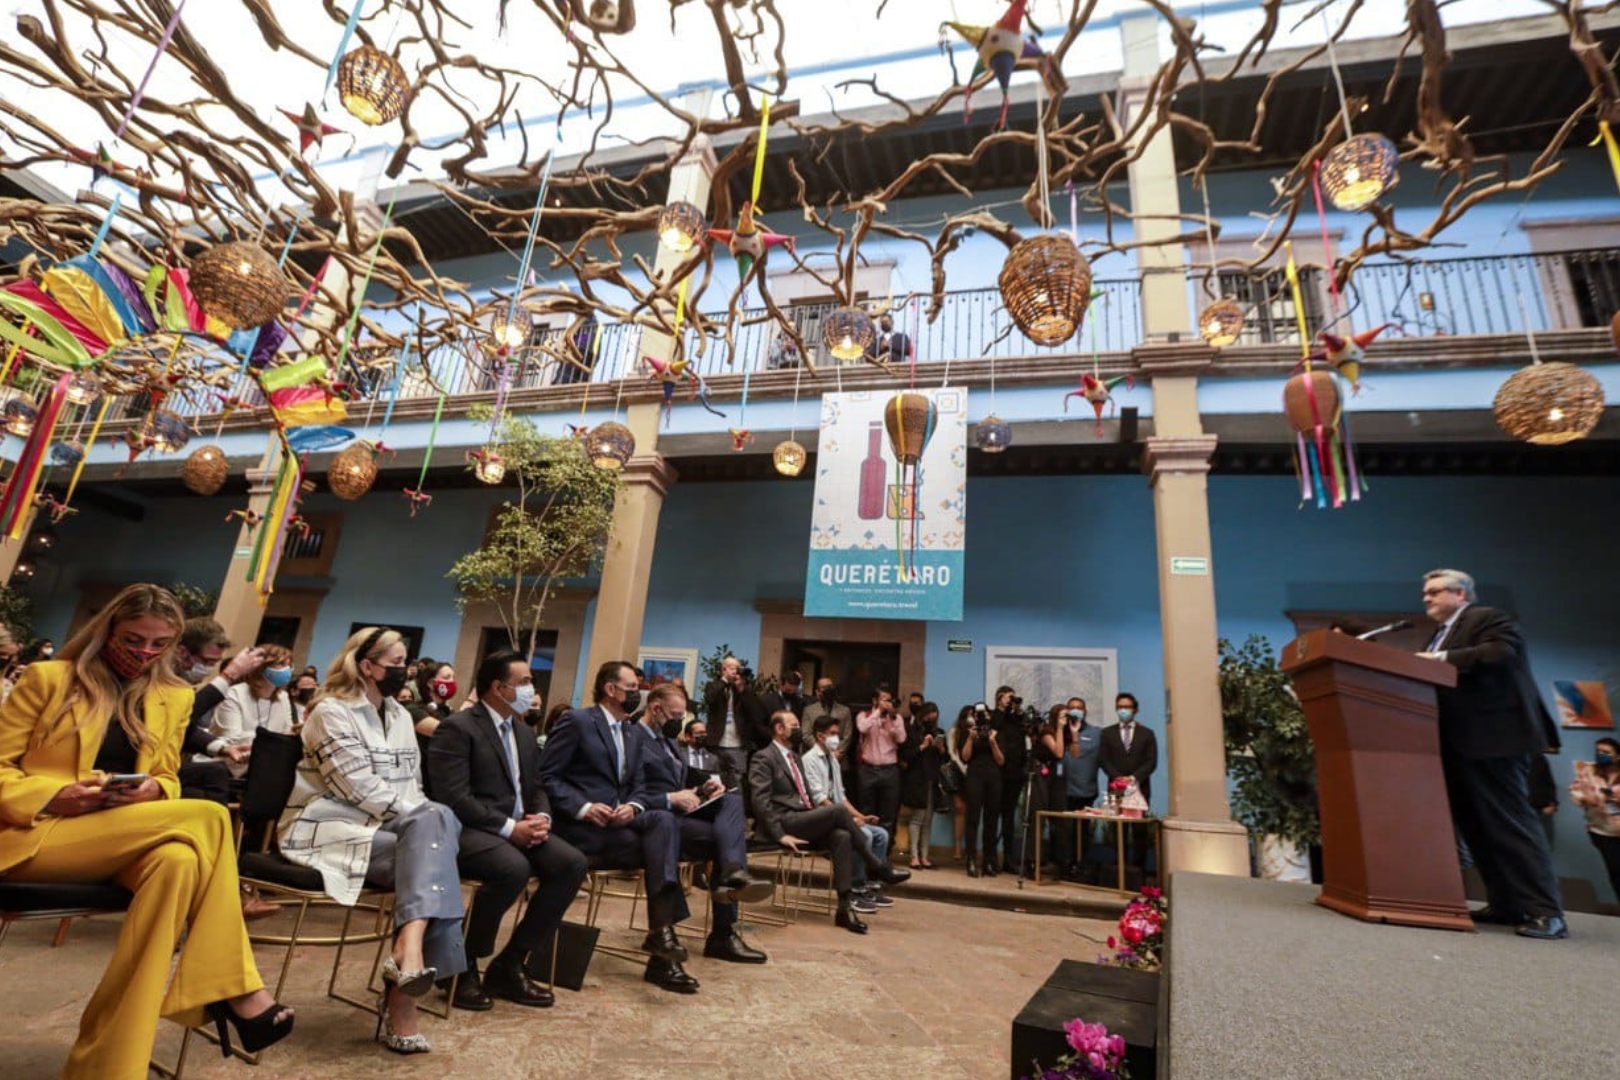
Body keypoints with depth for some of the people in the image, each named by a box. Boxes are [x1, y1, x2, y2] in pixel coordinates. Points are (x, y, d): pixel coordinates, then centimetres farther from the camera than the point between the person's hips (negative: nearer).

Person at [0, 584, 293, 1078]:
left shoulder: (175, 697, 14)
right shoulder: (49, 678, 2)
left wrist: (152, 790, -9)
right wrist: (57, 796, -18)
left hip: (122, 843, 4)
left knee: (177, 860, -35)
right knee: (210, 817, -29)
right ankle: (238, 989, -26)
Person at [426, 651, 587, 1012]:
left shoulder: (522, 733, 16)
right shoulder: (456, 728, -9)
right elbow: (454, 798, -18)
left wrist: (541, 817, -5)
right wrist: (508, 827, -21)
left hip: (518, 827, 7)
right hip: (469, 830, -7)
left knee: (573, 863, -16)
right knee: (515, 868, -35)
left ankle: (510, 964, -3)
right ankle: (463, 964, -8)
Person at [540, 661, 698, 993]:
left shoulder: (632, 740, 20)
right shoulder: (577, 721, -4)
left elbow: (634, 788, 15)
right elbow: (546, 776, -10)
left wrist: (632, 807, -9)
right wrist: (583, 807, -22)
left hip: (618, 821, 6)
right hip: (580, 825, -6)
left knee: (663, 820, -25)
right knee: (660, 848, -24)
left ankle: (661, 931, -25)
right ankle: (662, 929, -18)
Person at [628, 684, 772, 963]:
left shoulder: (667, 740, 22)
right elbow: (633, 798, -17)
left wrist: (711, 782, 2)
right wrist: (672, 799, -23)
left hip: (683, 812, 8)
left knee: (732, 800, -20)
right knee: (724, 838, -23)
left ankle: (733, 874, -37)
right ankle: (724, 934, -19)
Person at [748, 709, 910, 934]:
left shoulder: (794, 757, 23)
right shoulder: (764, 758, -5)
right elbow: (761, 801, -14)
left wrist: (821, 820, 11)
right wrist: (780, 835, -20)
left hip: (804, 820, 8)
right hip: (785, 822, -8)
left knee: (842, 836, -22)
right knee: (839, 810, -23)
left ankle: (844, 908, -22)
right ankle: (876, 866, -10)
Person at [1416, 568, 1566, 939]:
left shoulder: (1489, 618, -3)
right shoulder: (1442, 634, 22)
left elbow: (1502, 653, -22)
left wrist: (1443, 659, -21)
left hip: (1493, 738, -9)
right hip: (1459, 744, 9)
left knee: (1511, 821, -7)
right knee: (1476, 825, 10)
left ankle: (1546, 910, -1)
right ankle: (1506, 904, 17)